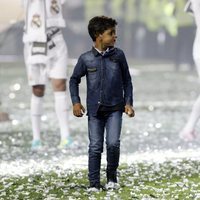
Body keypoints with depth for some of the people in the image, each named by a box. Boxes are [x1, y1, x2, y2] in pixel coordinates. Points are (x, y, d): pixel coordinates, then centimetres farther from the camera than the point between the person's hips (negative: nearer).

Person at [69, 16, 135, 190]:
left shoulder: (118, 55, -1)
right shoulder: (86, 59, -2)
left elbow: (127, 81, 8)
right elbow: (74, 80, 10)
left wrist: (128, 102, 2)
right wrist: (76, 102, 1)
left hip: (115, 109, 0)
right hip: (95, 110, 0)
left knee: (113, 143, -12)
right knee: (95, 147, 0)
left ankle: (112, 176, 10)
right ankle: (94, 183, 8)